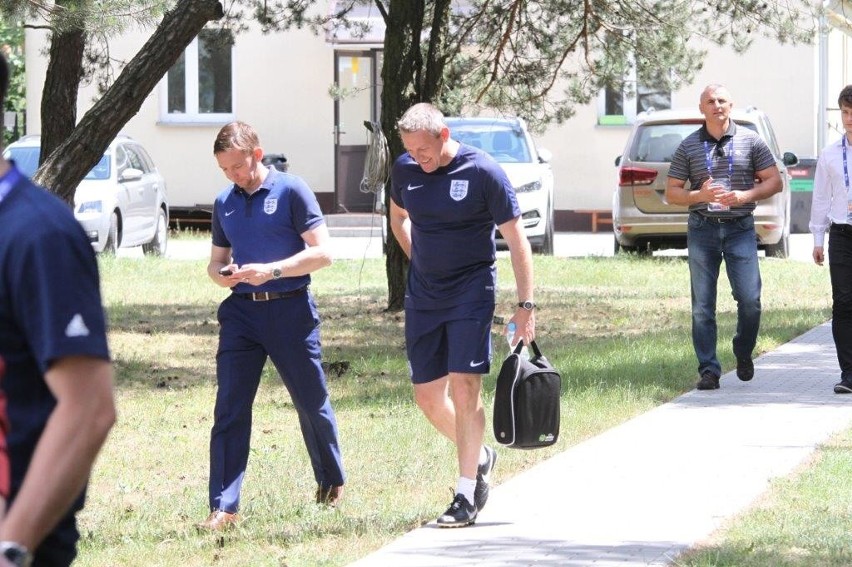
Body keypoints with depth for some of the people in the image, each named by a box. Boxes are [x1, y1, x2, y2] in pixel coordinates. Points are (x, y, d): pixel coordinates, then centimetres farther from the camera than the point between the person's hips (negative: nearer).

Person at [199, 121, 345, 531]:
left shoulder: (291, 191, -5)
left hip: (290, 309, -4)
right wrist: (221, 274, -4)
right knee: (229, 409, -5)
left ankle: (331, 482, 33)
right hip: (241, 312, 4)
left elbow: (322, 252, -10)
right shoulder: (224, 204, 11)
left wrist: (271, 270, -19)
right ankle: (223, 506, -6)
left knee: (312, 404, 10)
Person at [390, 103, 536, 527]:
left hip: (471, 292, -5)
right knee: (427, 396, 5)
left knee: (464, 387, -11)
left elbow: (516, 239, -9)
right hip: (422, 296, 5)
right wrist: (421, 262, 10)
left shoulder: (483, 172, -13)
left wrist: (526, 305, -11)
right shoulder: (405, 169, 2)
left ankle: (467, 495, -5)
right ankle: (479, 456, 30)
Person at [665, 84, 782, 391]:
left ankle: (743, 353, 18)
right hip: (702, 230, 1)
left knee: (750, 299, -7)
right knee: (702, 306, -1)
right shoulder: (688, 146, 7)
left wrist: (745, 195, -10)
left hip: (741, 229, -1)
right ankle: (708, 370, 5)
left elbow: (774, 181, 7)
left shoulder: (750, 141, 6)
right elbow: (671, 192, 8)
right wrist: (700, 195, -12)